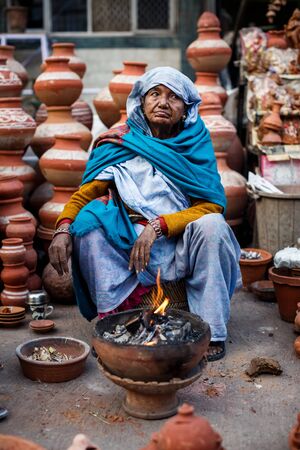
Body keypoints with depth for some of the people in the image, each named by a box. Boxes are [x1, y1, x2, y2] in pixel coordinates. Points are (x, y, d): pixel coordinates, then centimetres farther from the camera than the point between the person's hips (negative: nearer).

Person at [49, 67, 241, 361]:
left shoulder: (195, 145, -1)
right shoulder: (119, 143, 2)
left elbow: (211, 206, -11)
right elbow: (85, 193, -2)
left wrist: (157, 226, -24)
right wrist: (63, 228, -23)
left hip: (182, 248, -1)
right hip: (130, 244, 1)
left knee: (212, 224, -29)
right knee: (89, 221, -22)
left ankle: (212, 331, -19)